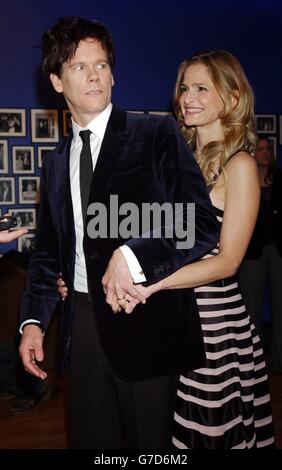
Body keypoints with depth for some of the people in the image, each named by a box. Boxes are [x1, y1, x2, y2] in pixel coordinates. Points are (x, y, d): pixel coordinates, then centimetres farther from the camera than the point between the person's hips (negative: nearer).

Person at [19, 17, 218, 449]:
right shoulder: (55, 162, 12)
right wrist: (34, 319, 4)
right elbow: (48, 250, 16)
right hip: (83, 322, 5)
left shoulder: (157, 135, -4)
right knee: (90, 438, 16)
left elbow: (203, 223, -11)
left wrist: (132, 254, -24)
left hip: (147, 320, -4)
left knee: (151, 442, 9)